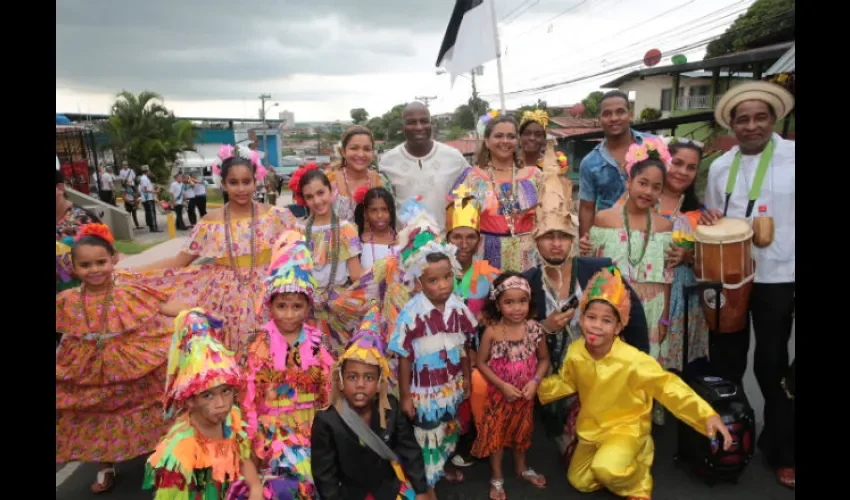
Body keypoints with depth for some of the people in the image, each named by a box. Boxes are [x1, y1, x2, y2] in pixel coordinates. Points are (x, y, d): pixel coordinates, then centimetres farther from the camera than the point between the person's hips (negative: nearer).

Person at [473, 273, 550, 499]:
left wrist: (535, 381, -17)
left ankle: (522, 468, 50)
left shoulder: (534, 329, -15)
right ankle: (497, 477, 36)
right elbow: (481, 363, -13)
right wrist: (503, 385, -19)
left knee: (522, 432, 24)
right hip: (499, 394, -2)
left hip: (525, 395, 3)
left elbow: (544, 359, -2)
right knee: (496, 434, 14)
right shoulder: (492, 331, -21)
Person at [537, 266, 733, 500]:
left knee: (608, 469, -31)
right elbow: (565, 383, 4)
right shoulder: (575, 352, -13)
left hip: (626, 427, -5)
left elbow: (667, 385, -27)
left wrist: (707, 415, -38)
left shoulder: (632, 360, -28)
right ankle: (623, 458, 30)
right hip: (591, 428, 6)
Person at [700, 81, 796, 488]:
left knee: (772, 364, 9)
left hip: (777, 277, -3)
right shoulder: (719, 167, 6)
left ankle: (781, 450, 31)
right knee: (724, 361, 14)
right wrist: (708, 222, -7)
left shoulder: (793, 156, -6)